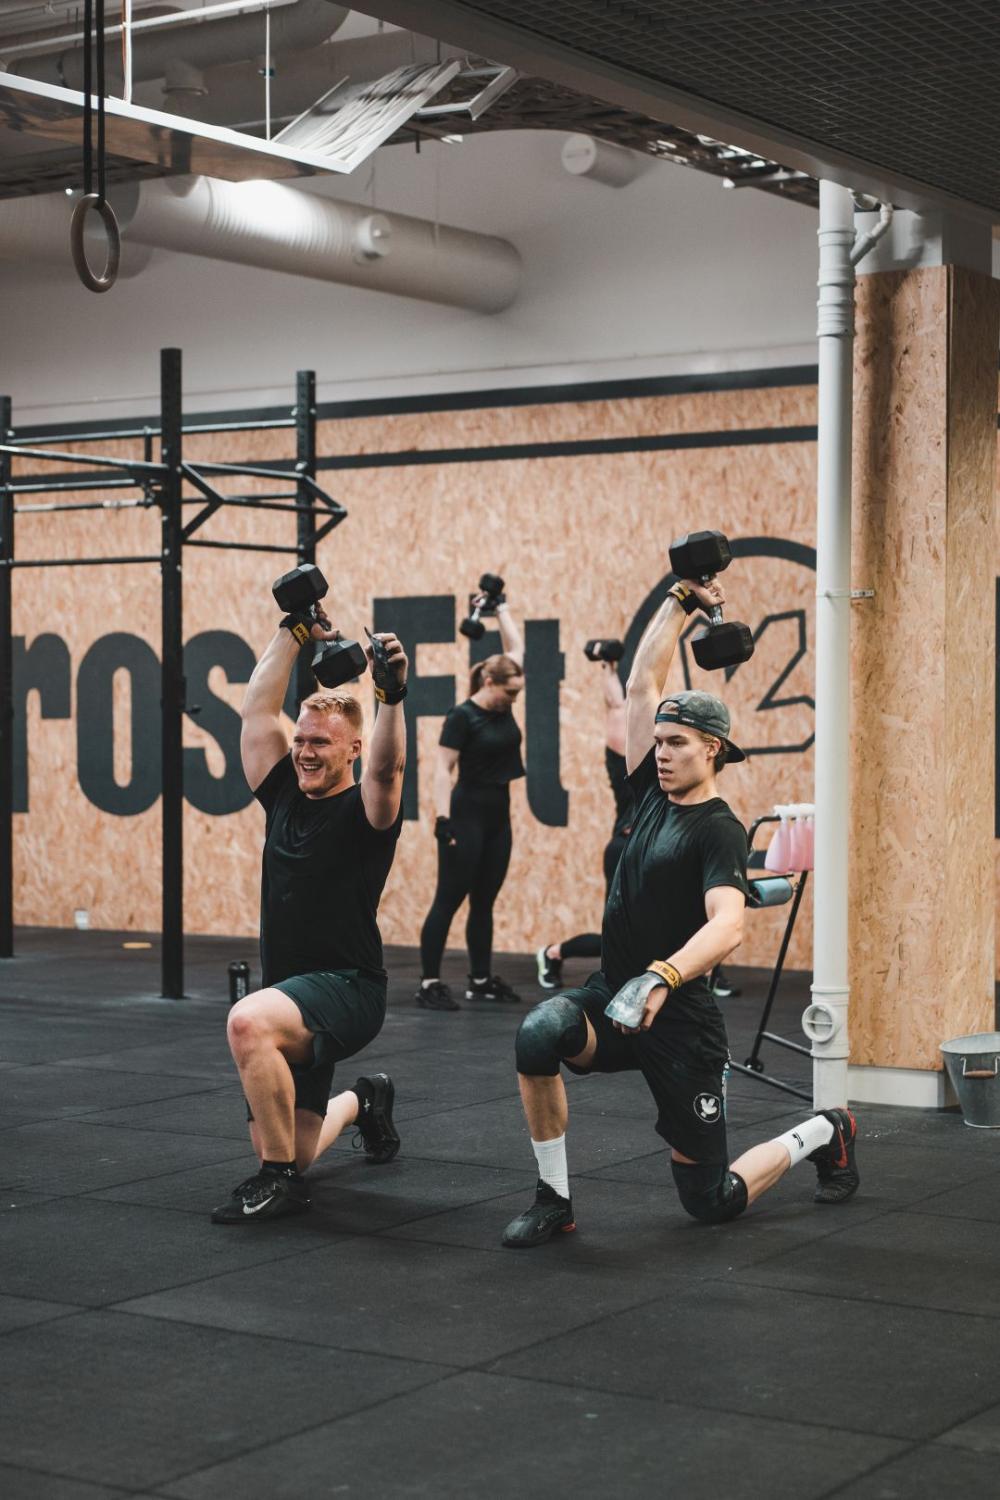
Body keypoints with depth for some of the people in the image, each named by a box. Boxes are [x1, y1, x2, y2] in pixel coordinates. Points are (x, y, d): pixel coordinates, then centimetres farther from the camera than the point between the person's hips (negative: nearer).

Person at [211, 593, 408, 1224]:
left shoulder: (365, 810, -9)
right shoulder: (285, 797, 8)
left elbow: (387, 766, -31)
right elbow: (259, 709, 7)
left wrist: (392, 696, -43)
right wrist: (295, 632, 7)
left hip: (348, 989, -8)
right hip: (290, 993, 8)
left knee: (250, 1022, -39)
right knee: (288, 1145, 15)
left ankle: (280, 1180, -23)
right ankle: (362, 1101, 49)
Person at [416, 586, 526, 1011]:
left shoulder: (502, 705, 6)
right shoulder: (462, 716, -14)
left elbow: (515, 647, 16)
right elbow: (443, 769, -16)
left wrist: (501, 606, 17)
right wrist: (443, 819, -22)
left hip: (498, 815, 8)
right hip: (467, 815, -8)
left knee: (484, 901, 13)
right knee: (449, 899, -6)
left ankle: (481, 980, 20)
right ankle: (429, 984, -3)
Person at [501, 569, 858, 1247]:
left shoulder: (719, 830, -15)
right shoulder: (654, 795, 5)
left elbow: (728, 925, -32)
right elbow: (643, 684, 7)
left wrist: (662, 977, -47)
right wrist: (682, 601, 6)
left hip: (680, 1018, -6)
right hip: (612, 996, 6)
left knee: (711, 1201, 2)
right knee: (540, 1033, -30)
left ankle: (824, 1134, 31)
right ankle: (554, 1199, -13)